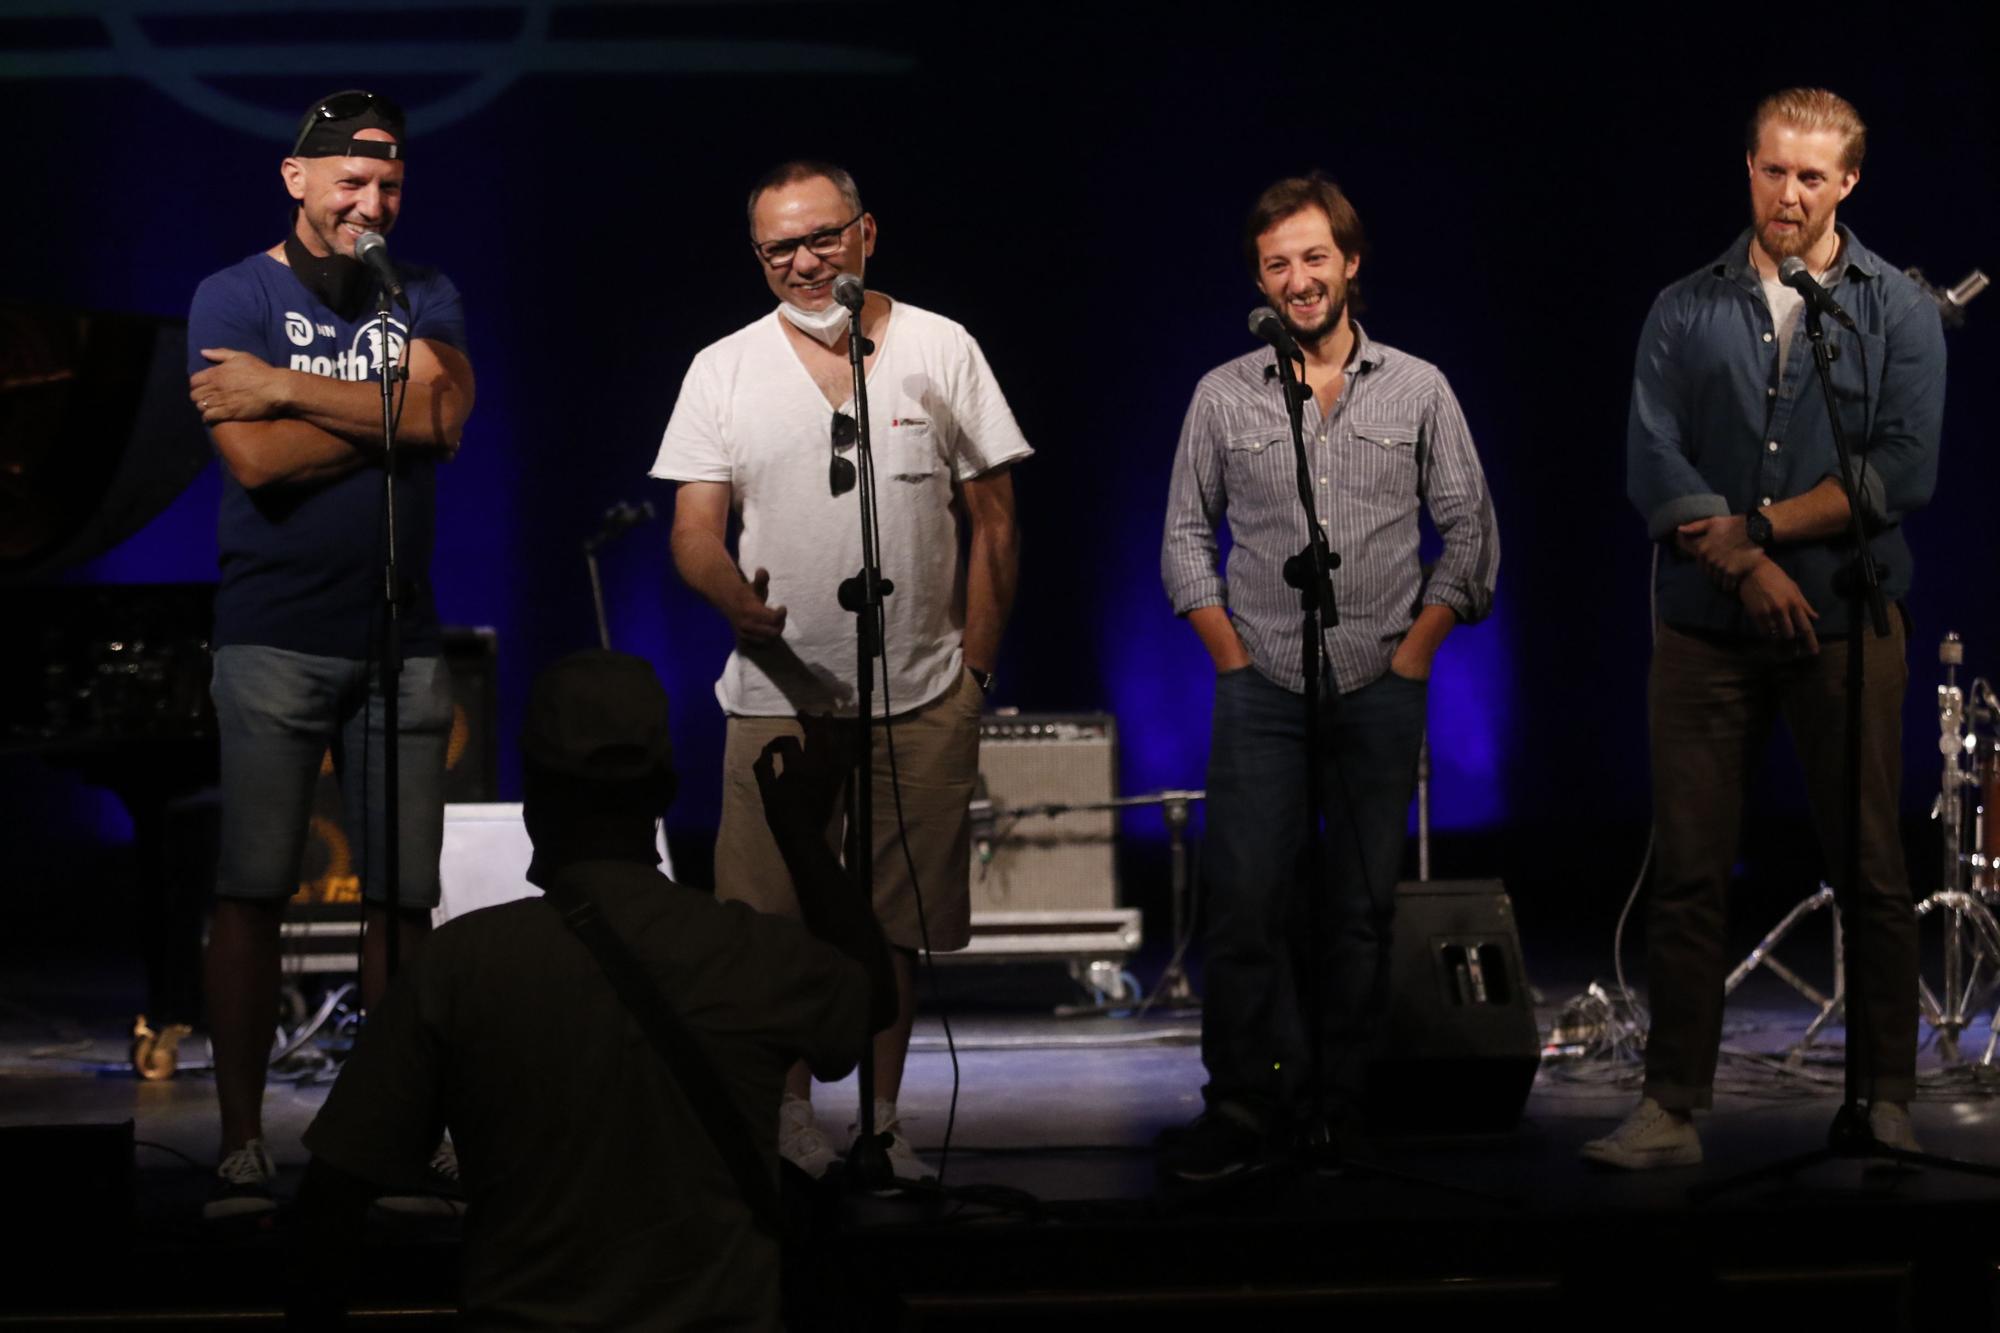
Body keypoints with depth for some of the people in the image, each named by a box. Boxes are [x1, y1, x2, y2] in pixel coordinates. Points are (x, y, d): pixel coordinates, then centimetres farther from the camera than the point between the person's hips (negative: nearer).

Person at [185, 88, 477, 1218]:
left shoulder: (425, 297, 13)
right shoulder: (234, 297, 3)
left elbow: (446, 415, -8)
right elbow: (258, 460, -11)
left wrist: (289, 388, -10)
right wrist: (394, 406, -5)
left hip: (403, 638, 3)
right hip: (275, 640, -3)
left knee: (404, 897, 1)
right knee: (253, 893, -5)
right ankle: (243, 1147, -1)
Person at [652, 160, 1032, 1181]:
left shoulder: (942, 351, 3)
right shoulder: (723, 370, 4)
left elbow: (993, 519, 7)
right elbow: (693, 530, 1)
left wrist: (973, 668, 3)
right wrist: (734, 595, -21)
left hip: (922, 702, 0)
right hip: (777, 697, 0)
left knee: (897, 924, 6)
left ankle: (882, 1124, 17)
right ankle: (791, 1120, 13)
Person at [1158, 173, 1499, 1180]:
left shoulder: (1418, 390, 6)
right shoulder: (1223, 396, 6)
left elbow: (1470, 532, 8)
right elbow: (1186, 538, 10)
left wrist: (1416, 650, 0)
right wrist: (1231, 654, 0)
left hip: (1380, 690, 1)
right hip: (1261, 689, 0)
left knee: (1362, 907, 3)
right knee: (1245, 899, -10)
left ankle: (1335, 1108, 11)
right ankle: (1247, 1107, -7)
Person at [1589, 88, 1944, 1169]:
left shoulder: (1898, 311, 5)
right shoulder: (1686, 311, 9)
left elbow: (1903, 471, -6)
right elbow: (1651, 464, -1)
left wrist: (1758, 525, -10)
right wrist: (1747, 568, -13)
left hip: (1846, 627, -1)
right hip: (1705, 629, 1)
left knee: (1871, 872, 2)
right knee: (1688, 871, 0)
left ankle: (1889, 1103, 11)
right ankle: (1672, 1110, 5)